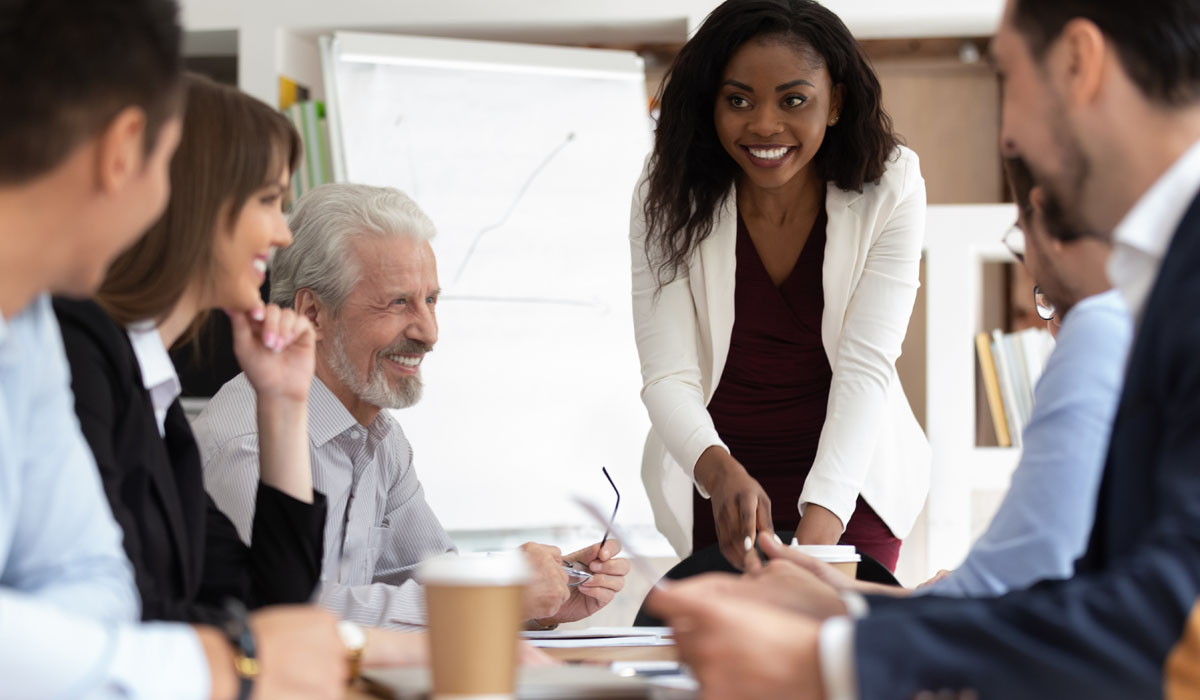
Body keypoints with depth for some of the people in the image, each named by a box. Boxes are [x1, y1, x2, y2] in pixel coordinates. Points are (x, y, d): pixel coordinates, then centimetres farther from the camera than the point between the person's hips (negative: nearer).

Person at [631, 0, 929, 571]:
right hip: (715, 482, 0)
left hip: (848, 481, 0)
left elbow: (865, 367, -20)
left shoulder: (888, 188, -14)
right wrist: (720, 472, -41)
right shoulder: (669, 197, -13)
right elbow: (668, 377, -18)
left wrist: (819, 523, -34)